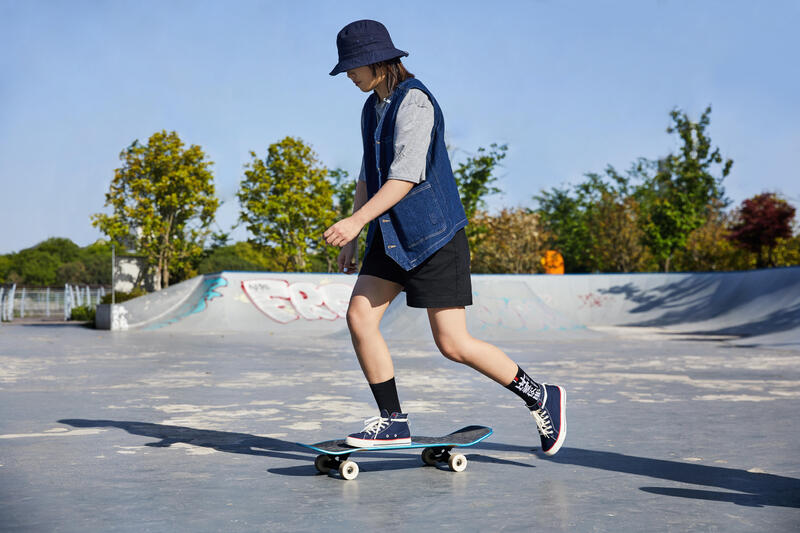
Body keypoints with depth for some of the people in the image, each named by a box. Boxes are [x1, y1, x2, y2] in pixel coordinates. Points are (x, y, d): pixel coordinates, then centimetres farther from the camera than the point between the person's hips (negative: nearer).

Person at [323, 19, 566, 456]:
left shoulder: (414, 101, -15)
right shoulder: (372, 109, 13)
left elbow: (406, 176, -24)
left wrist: (356, 222, -29)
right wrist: (351, 239, 16)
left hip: (432, 235, -8)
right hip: (390, 236, 9)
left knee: (453, 344, -6)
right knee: (359, 317, -4)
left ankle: (541, 397, 12)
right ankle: (393, 420, 5)